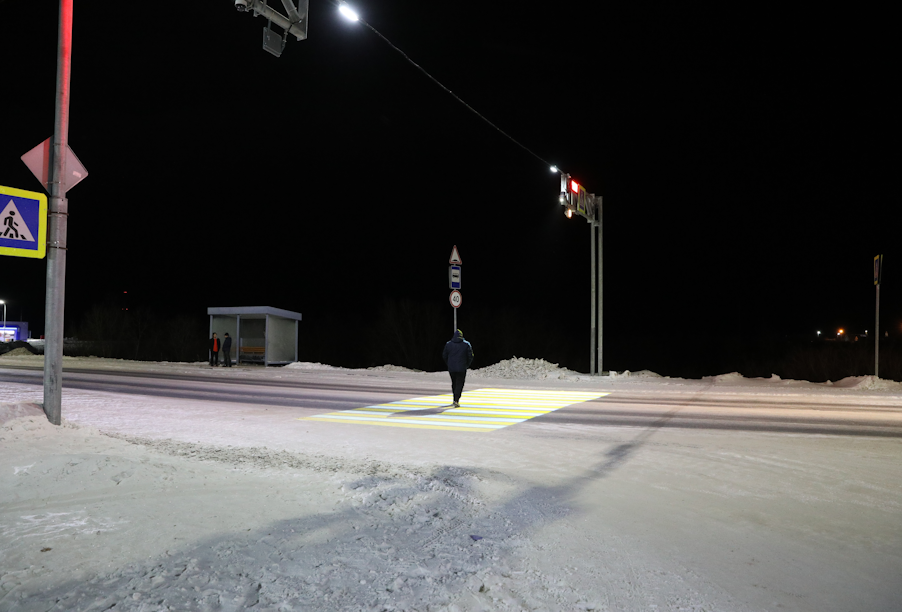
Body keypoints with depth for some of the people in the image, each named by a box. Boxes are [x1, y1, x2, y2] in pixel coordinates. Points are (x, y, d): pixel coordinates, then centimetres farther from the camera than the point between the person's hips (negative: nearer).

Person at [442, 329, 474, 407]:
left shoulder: (448, 344, 1)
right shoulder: (466, 344, -4)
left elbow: (444, 356, 6)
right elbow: (470, 356, -2)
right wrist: (466, 365, 12)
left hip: (451, 368, 3)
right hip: (462, 369, -3)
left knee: (454, 384, 17)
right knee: (459, 384, -1)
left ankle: (456, 400, 27)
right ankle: (456, 401, -15)